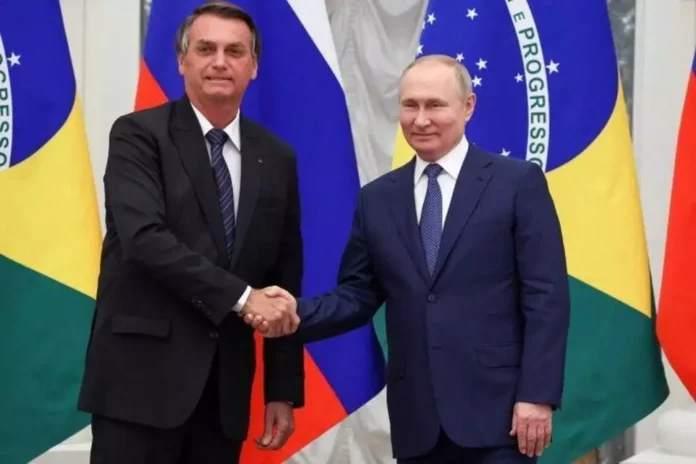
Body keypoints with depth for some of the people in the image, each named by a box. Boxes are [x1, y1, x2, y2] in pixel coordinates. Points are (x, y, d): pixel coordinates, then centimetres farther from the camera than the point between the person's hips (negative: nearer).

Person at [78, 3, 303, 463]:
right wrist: (241, 297, -21)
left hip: (225, 385, 5)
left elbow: (286, 279, 11)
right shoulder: (138, 134, -4)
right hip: (142, 374, -4)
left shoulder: (277, 158, 10)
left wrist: (284, 390, 9)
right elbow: (144, 236, -19)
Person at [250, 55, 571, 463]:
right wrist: (298, 314, -9)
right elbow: (358, 296, 10)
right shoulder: (377, 199, 11)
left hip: (497, 409, -3)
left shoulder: (518, 182, -1)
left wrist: (538, 395, -11)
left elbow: (546, 297, -5)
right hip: (416, 417, 4)